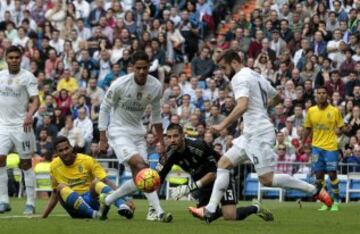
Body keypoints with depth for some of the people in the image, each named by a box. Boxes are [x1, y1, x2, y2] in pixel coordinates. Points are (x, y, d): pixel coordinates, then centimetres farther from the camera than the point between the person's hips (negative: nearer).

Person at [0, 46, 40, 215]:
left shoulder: (27, 77, -5)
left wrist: (30, 114, -31)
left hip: (21, 125, -4)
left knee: (26, 164, 0)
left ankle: (30, 203, 4)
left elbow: (35, 100, -13)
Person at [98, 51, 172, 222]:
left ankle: (107, 201, 23)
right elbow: (104, 108, -7)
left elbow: (156, 114, 10)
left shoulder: (155, 86, -5)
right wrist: (103, 138, -10)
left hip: (138, 132, 6)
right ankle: (157, 211, -29)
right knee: (141, 166, -25)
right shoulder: (120, 84, -18)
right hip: (119, 131, -6)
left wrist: (161, 141, 12)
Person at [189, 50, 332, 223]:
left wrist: (223, 125, -23)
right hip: (251, 135, 10)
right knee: (223, 163, 8)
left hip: (258, 134, -10)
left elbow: (242, 106, -25)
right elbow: (277, 98, 32)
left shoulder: (240, 78, -10)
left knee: (267, 180, -11)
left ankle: (314, 190, -6)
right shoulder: (257, 77, 19)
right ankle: (210, 211, 2)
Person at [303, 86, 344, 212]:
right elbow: (308, 129, 14)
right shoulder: (311, 111, 4)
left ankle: (336, 201, 7)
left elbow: (341, 127, 3)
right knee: (319, 175, 0)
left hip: (331, 147, -3)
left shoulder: (334, 111, -4)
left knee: (332, 174, -5)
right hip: (317, 146, 3)